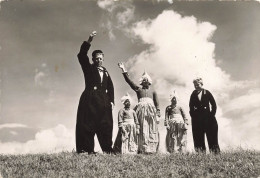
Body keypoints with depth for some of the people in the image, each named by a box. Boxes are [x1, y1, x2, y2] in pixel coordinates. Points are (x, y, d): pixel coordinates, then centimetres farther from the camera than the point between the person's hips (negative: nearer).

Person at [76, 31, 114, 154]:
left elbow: (110, 87, 18)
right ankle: (87, 149, -11)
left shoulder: (105, 72, 23)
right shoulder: (89, 68, 11)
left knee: (105, 125, 1)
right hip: (90, 100, -4)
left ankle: (107, 149, 5)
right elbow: (81, 56, -4)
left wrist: (111, 100, 5)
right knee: (87, 125, -9)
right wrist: (89, 41, -14)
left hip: (103, 101, 4)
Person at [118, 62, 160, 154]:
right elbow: (129, 81, 9)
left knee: (152, 130, -6)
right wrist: (124, 70, 1)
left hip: (151, 109, 1)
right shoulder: (138, 89, 17)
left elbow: (157, 104, 14)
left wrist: (158, 115, 2)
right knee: (142, 129, -8)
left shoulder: (153, 91, 20)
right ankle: (142, 149, -11)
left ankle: (151, 149, -7)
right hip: (141, 109, -1)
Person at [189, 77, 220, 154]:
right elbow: (191, 107, 8)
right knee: (198, 137, 0)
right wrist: (193, 115, -2)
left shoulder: (207, 93, 3)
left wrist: (212, 114, -3)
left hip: (207, 116, -1)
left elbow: (214, 104, 3)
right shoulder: (193, 94, 7)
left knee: (211, 136, 0)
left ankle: (215, 152, 5)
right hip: (197, 118, 1)